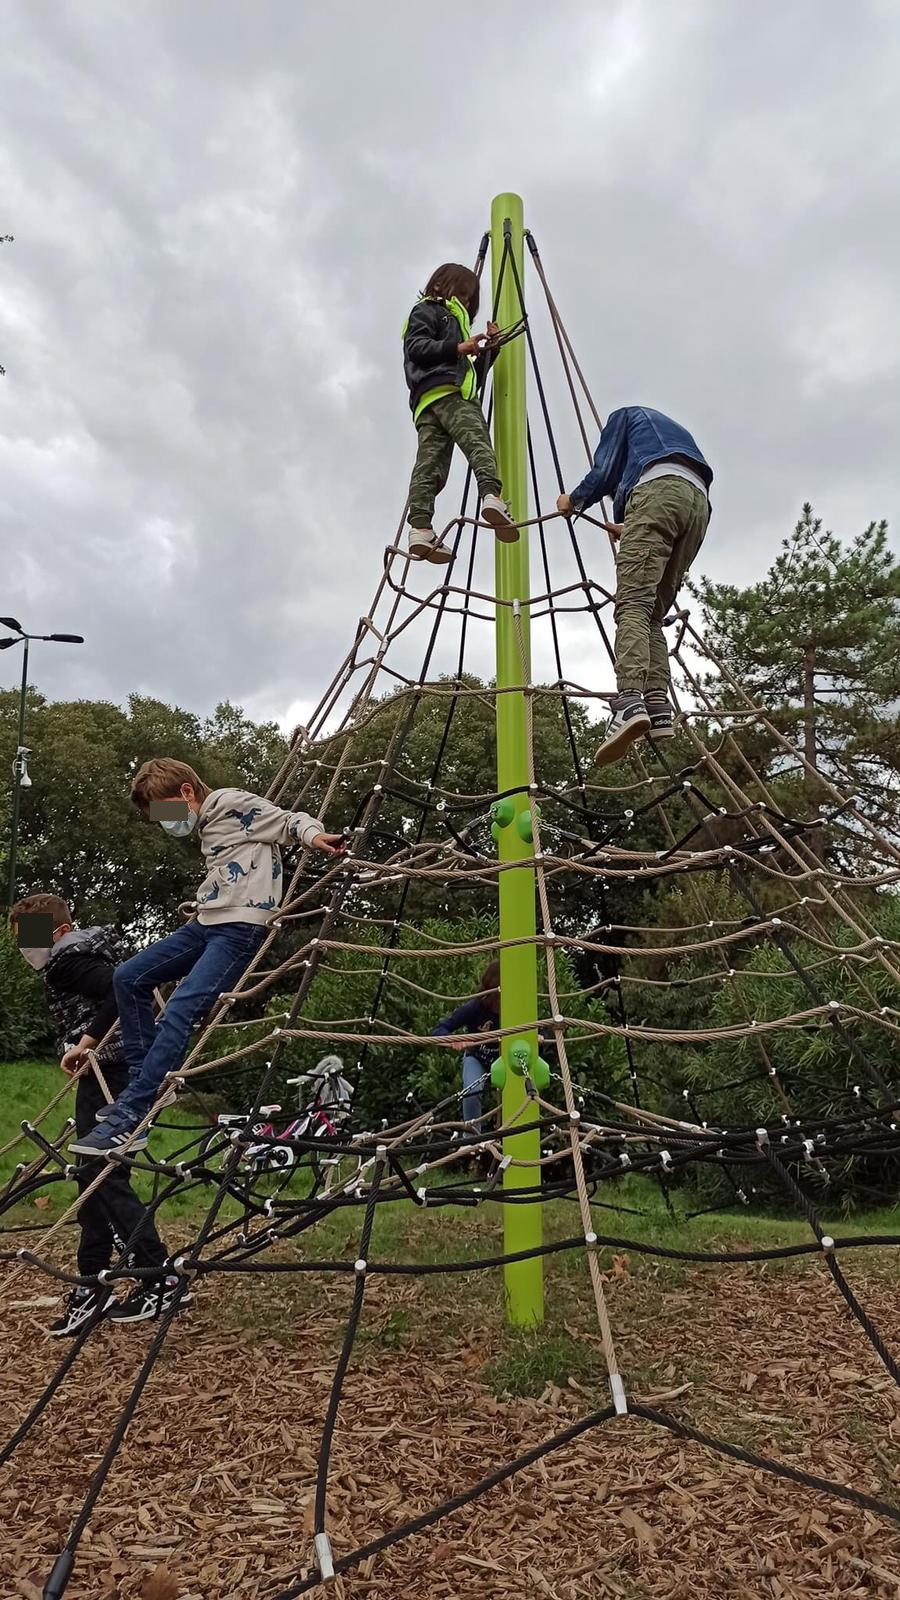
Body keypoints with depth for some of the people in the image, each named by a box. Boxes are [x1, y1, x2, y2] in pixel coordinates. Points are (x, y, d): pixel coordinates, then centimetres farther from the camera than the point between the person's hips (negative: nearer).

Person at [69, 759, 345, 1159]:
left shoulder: (235, 804, -4)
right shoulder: (206, 824, 21)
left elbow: (291, 821, -11)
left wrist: (314, 834, -29)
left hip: (240, 927, -10)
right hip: (206, 922, 10)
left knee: (178, 1013, -19)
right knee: (129, 977, 11)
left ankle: (128, 1117, -14)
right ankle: (145, 1078, 16)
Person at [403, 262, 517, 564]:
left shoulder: (455, 320, 45)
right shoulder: (425, 310, 19)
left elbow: (474, 375, 36)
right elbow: (416, 347, -2)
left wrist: (488, 349, 23)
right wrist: (457, 347, -8)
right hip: (444, 392, -8)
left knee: (430, 463, -9)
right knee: (478, 440, -26)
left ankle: (420, 529, -23)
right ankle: (492, 495, -48)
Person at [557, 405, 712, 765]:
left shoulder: (626, 415, 27)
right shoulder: (676, 430, 44)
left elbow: (605, 471, 13)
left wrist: (574, 500, 32)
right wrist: (628, 528, 48)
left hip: (658, 489, -6)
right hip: (699, 501, 6)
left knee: (632, 603, -21)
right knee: (653, 613, 5)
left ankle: (629, 700, -42)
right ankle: (658, 703, -15)